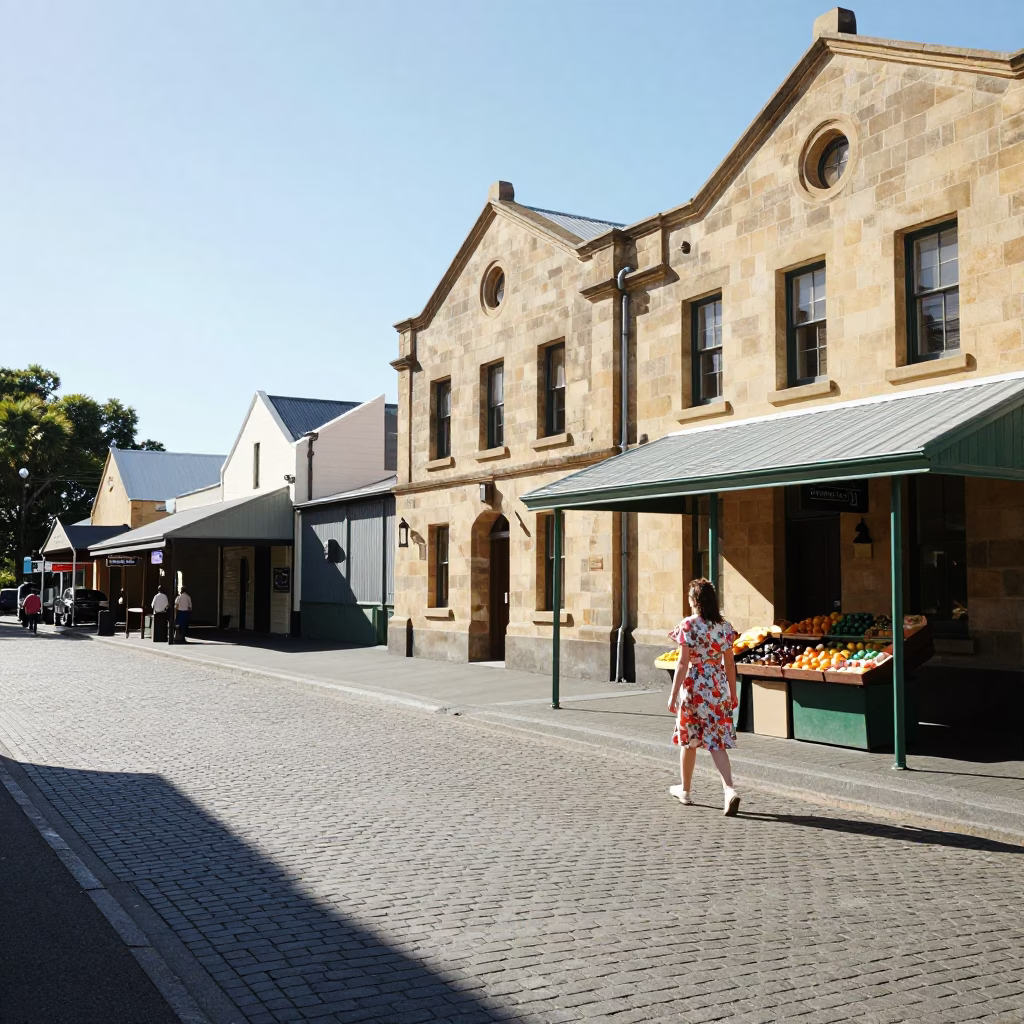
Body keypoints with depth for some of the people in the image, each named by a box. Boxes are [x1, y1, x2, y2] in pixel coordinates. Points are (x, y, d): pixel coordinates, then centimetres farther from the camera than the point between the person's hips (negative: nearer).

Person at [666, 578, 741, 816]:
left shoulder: (688, 626, -10)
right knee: (716, 742, 5)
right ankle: (729, 790, -14)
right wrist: (732, 693, 15)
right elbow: (729, 663, 6)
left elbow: (683, 663, -13)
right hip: (718, 687, 4)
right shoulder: (724, 626, 3)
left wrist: (673, 695, -9)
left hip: (694, 686, -4)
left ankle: (685, 790, 28)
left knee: (688, 740, 13)